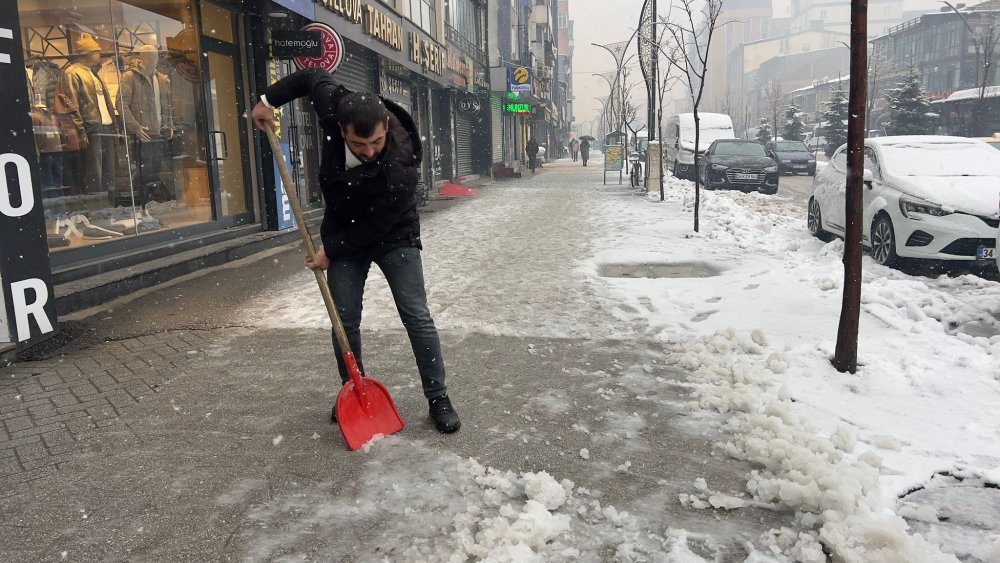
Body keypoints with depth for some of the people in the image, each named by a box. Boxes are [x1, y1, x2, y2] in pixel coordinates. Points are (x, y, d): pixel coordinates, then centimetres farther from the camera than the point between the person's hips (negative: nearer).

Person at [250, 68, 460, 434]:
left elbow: (375, 226, -26)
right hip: (344, 232, 4)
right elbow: (312, 76, -1)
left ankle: (438, 398, 4)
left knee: (416, 317, -7)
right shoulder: (333, 106, -24)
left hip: (393, 236, -4)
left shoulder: (401, 167, -37)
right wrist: (269, 99, -4)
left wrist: (330, 248, -16)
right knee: (344, 321, 5)